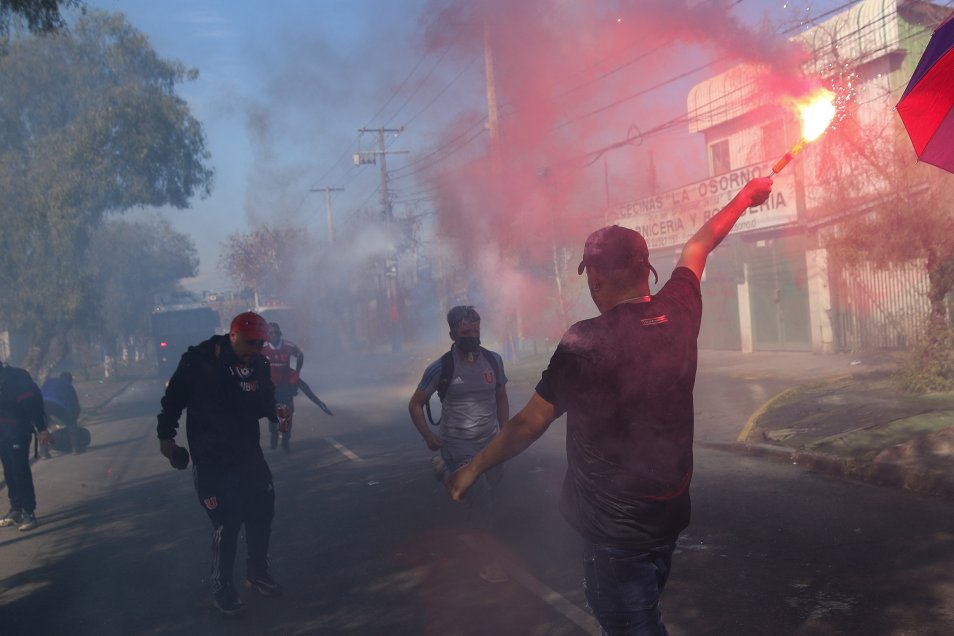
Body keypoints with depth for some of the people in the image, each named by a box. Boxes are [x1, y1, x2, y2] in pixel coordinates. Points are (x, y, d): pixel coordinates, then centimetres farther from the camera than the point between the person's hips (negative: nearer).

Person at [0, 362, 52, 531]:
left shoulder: (15, 378, -17)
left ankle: (28, 512, -2)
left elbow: (32, 402, -18)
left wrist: (42, 429, -19)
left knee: (20, 471, -6)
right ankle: (16, 510, 20)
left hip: (17, 430, -7)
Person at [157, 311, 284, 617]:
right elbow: (174, 397, -8)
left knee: (262, 508, 10)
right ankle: (221, 586, 13)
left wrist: (278, 412, -16)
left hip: (248, 450, 5)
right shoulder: (199, 361, -17)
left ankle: (257, 571, 31)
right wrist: (166, 435, -4)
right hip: (210, 455, -5)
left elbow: (264, 404, 5)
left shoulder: (259, 365, -3)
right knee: (227, 519, -8)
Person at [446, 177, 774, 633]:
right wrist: (746, 196, 33)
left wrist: (475, 468, 1)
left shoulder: (585, 343, -22)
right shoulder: (680, 311, -5)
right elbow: (698, 246, 13)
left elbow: (530, 423, -14)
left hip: (615, 527, -7)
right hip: (670, 514, 7)